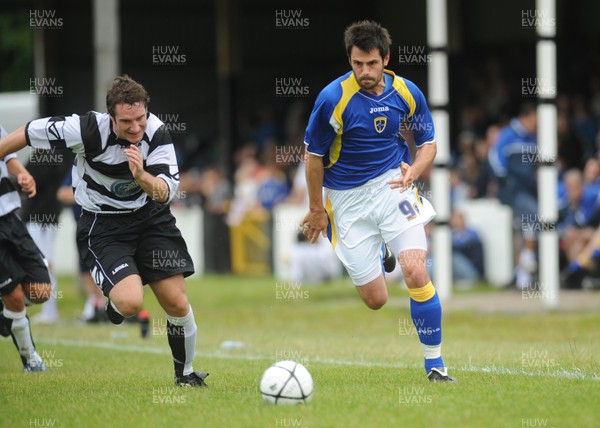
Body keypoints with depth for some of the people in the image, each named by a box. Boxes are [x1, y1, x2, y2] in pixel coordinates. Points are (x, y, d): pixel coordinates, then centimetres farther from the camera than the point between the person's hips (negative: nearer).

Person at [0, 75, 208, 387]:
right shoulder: (88, 130, -27)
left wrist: (141, 176, -36)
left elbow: (166, 193, -17)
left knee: (177, 304, 0)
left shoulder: (156, 131, -16)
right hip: (102, 226, -4)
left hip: (149, 217, 4)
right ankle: (112, 306, 14)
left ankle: (185, 373, 27)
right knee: (130, 302, -26)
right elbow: (28, 134, -13)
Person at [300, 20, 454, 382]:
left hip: (393, 186, 1)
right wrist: (316, 210, 2)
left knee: (416, 272, -19)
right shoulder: (333, 98, -15)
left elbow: (427, 142, 9)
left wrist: (412, 173, -13)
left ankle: (435, 363, -5)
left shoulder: (406, 93, -5)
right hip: (348, 199, -1)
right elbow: (314, 155, -4)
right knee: (375, 300, 0)